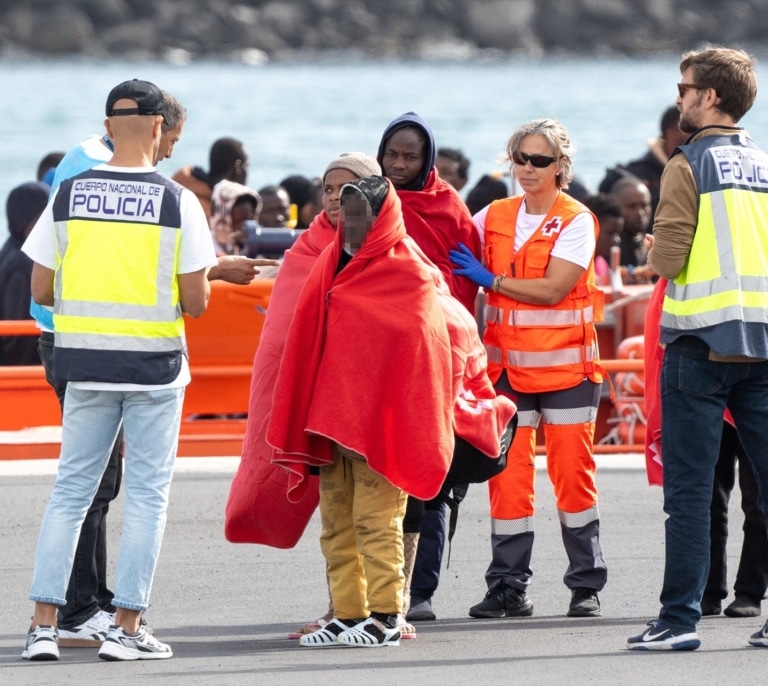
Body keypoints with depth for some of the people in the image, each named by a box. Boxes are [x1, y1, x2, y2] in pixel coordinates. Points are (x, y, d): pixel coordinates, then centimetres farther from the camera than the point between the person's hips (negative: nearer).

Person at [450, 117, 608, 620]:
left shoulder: (577, 221, -6)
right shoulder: (495, 217, 9)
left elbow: (552, 289, -15)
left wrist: (490, 279, -13)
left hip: (566, 366, -4)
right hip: (509, 365, 4)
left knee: (572, 473, -2)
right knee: (508, 472, -2)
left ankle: (587, 586, 7)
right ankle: (509, 588, 2)